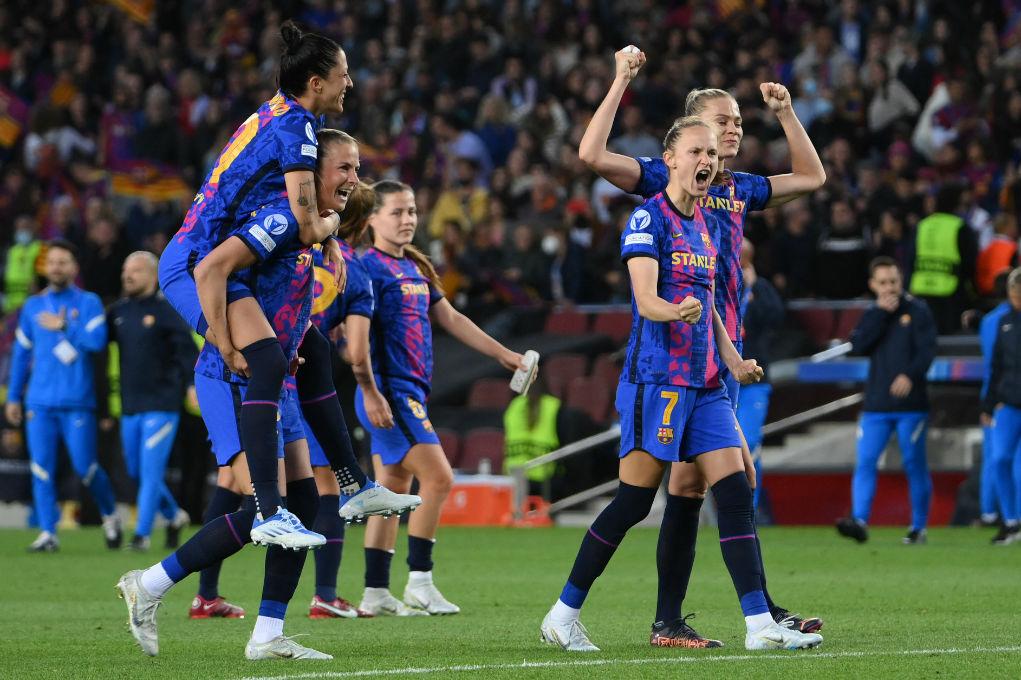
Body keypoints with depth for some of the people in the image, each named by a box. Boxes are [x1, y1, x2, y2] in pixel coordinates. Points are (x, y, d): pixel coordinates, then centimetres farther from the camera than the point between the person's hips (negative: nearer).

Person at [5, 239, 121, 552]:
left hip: (77, 402, -3)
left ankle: (110, 515, 21)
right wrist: (13, 396, 16)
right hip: (39, 402, 3)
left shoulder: (88, 303, 2)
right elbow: (21, 353, 18)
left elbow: (97, 340, -13)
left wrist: (63, 327, -10)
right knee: (42, 468, -5)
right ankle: (48, 533, -2)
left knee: (85, 467, -4)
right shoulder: (33, 306, 14)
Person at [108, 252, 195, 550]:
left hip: (161, 405, -7)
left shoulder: (166, 310, -8)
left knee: (150, 470, -9)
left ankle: (142, 534, -5)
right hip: (130, 407, 7)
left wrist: (193, 384, -21)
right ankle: (175, 516, 31)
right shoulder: (119, 311, 10)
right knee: (136, 472, 11)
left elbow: (187, 349, -10)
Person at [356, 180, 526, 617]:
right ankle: (419, 584, -10)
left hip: (412, 391, 9)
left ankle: (376, 594, 10)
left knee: (393, 488, 8)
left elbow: (451, 319, 25)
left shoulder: (416, 268, 17)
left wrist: (503, 354, 25)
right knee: (438, 477, -14)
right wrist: (370, 394, -23)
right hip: (389, 391, -9)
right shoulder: (369, 267, -9)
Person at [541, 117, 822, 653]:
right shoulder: (648, 217, -7)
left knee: (736, 495, -4)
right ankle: (562, 617, 6)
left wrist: (734, 360, 15)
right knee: (632, 503, -5)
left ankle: (760, 625, -7)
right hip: (655, 380, -7)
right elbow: (646, 299, -18)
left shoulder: (704, 223, 16)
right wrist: (676, 310, -38)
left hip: (704, 382, 7)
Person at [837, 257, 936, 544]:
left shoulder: (917, 311, 1)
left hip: (911, 404, -3)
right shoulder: (872, 314, 13)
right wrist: (880, 313, -8)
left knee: (914, 464, 2)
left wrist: (910, 375, -27)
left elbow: (927, 349, -11)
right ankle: (859, 520, -16)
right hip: (876, 404, 3)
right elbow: (858, 345, -4)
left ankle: (919, 527, 10)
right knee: (865, 462, -9)